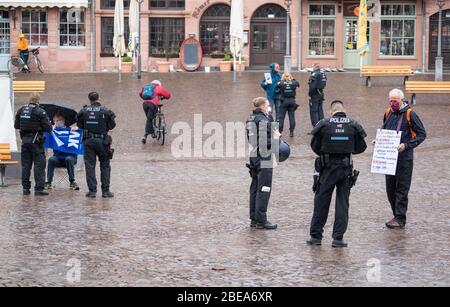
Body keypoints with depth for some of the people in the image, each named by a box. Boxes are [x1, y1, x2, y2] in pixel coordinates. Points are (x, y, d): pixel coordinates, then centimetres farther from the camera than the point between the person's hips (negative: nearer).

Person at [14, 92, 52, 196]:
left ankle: (26, 188, 14)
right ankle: (39, 189, -5)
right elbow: (48, 128, -11)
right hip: (36, 140, -5)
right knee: (39, 165, -1)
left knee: (25, 165, 12)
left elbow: (16, 125, 11)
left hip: (24, 139, 5)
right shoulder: (40, 112, -11)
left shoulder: (21, 110, 4)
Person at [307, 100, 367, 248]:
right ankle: (338, 238, 5)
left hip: (327, 168, -1)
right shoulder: (353, 125, -3)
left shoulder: (323, 125, -6)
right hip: (346, 169, 1)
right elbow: (361, 147, 3)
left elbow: (314, 146, -1)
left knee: (321, 202, 10)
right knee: (342, 204, 7)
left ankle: (316, 235, 13)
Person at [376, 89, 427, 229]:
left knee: (402, 189, -3)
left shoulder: (410, 115, -9)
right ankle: (397, 216, 22)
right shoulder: (388, 113, 9)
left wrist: (406, 145, -18)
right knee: (390, 188, 11)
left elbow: (422, 134, -8)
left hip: (404, 157, -6)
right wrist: (378, 140, 4)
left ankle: (400, 219, 1)